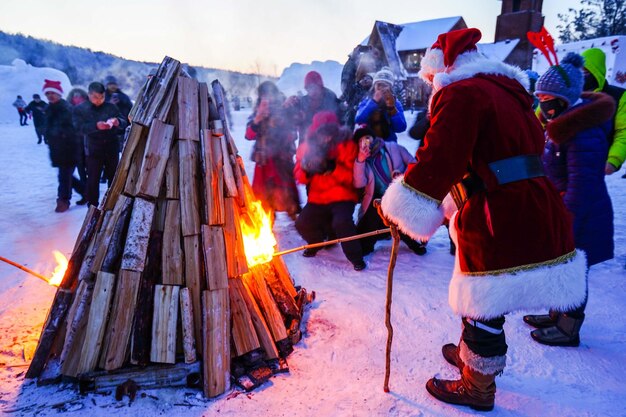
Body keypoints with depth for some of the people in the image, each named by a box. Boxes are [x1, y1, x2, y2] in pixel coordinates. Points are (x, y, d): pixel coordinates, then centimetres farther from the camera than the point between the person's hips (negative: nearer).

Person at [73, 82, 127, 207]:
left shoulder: (111, 107, 3)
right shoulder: (80, 109, 0)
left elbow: (124, 122, 0)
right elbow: (79, 128, -12)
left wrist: (118, 122, -24)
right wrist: (96, 126, -29)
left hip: (112, 148, 2)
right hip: (93, 150, -2)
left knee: (114, 178, 13)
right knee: (93, 180, -2)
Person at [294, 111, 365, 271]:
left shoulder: (347, 145, -6)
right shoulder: (306, 147, 2)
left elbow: (353, 177, -11)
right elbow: (300, 177, 4)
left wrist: (333, 168, -26)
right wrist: (306, 169, -20)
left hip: (342, 197, -4)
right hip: (317, 198, 4)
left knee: (342, 222, -31)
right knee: (302, 224, -16)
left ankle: (356, 256, -6)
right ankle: (317, 241, 21)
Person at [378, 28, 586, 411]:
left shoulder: (461, 93, -11)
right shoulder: (507, 91, 20)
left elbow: (438, 159, -23)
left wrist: (400, 207, -16)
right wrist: (453, 205, 26)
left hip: (502, 221, -10)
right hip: (535, 213, 10)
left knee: (484, 308, 7)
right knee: (483, 303, 26)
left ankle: (477, 387, 27)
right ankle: (473, 357, 47)